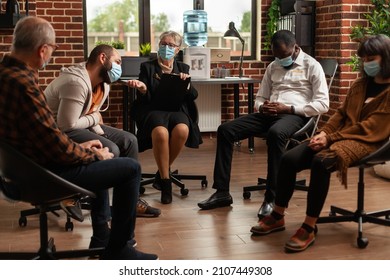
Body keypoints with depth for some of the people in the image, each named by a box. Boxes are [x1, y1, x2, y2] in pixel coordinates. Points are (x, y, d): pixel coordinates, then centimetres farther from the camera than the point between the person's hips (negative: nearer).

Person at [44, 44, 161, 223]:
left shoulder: (103, 82, 4)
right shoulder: (76, 82, -27)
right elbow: (67, 124, -30)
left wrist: (100, 132, -7)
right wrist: (94, 118, -13)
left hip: (82, 126, 10)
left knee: (129, 141, 2)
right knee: (109, 151, -26)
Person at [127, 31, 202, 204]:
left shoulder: (183, 68, 19)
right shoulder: (147, 67, 13)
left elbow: (193, 96, 9)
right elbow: (143, 99, 4)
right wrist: (142, 89, -19)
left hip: (177, 110, 2)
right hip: (153, 110, -2)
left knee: (182, 130, -35)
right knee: (161, 133, -37)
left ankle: (163, 171, -11)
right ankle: (165, 182, -23)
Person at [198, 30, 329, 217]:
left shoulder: (312, 66, 1)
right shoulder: (272, 67, 20)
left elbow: (323, 104, -8)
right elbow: (259, 98, 25)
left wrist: (289, 108, -16)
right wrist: (262, 107, -2)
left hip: (295, 115, -6)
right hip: (269, 114, 6)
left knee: (275, 133, -41)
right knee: (225, 130, -11)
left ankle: (271, 198, -33)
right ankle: (222, 192, -9)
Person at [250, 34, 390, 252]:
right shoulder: (360, 84, 21)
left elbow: (370, 128, -14)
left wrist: (331, 138, -18)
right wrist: (324, 132, -3)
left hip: (366, 142, -7)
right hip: (339, 136, 7)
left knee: (321, 162, -37)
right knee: (289, 159, -14)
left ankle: (309, 229, -28)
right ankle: (278, 217, 0)